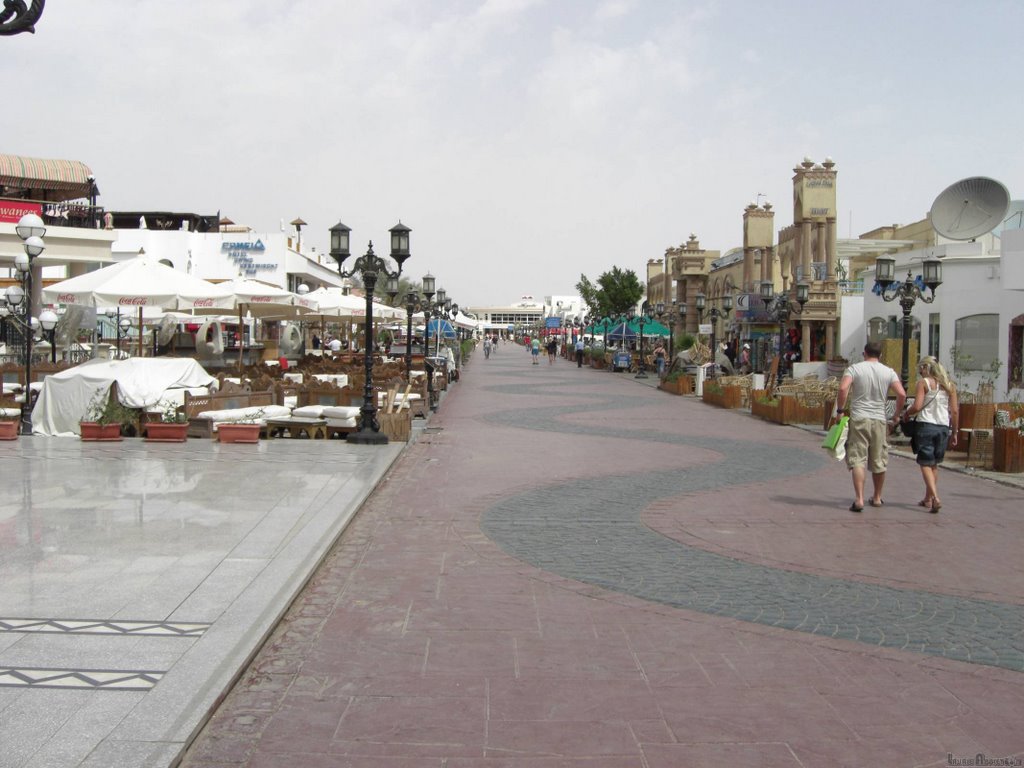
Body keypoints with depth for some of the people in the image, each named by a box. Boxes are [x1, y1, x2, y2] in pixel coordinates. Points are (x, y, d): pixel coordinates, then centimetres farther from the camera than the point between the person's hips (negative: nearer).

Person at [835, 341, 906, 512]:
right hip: (879, 420, 3)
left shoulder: (855, 368, -1)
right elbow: (902, 394, -3)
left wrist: (840, 410, -5)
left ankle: (859, 498, -17)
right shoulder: (888, 372, 5)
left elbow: (843, 388, -16)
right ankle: (877, 497, 28)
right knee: (879, 461, 14)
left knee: (858, 460, -5)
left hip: (859, 419, -3)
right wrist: (897, 415, 11)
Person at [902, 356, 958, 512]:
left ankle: (935, 497, -19)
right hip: (943, 427, 5)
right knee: (934, 464, 17)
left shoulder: (924, 383, -4)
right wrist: (954, 433, 14)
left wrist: (906, 413, 7)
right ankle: (928, 498, 22)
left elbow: (917, 406, -13)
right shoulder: (950, 385, 10)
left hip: (926, 425, -5)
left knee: (926, 463, -2)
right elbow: (955, 411, 7)